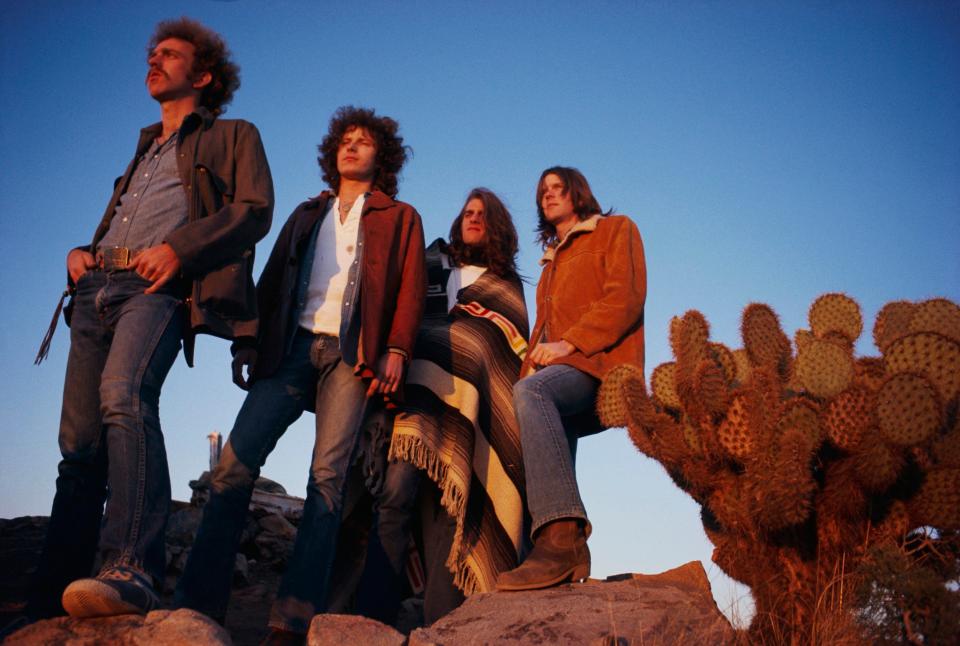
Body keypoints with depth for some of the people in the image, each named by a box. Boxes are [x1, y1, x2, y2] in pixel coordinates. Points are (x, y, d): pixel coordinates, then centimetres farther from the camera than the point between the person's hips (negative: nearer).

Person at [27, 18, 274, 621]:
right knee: (79, 442, -2)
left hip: (159, 287, -6)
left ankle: (132, 569, -41)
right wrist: (81, 253, 15)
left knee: (124, 396, -34)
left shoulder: (233, 136, 16)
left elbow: (255, 210, -1)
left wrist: (179, 246, -15)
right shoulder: (145, 150, 36)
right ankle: (48, 603, -1)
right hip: (97, 286, 7)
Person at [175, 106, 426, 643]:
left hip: (351, 353, -3)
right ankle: (197, 603, -10)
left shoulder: (400, 218, 17)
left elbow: (411, 290, 4)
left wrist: (396, 350, -11)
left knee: (328, 473, -15)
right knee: (235, 463, -11)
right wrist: (248, 341, 7)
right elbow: (272, 281, 20)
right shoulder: (308, 215, 28)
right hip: (293, 347, 4)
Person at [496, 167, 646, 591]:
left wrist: (569, 342, -14)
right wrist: (530, 367, 10)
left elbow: (625, 300, -3)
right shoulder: (552, 258, 35)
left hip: (597, 363, -8)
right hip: (555, 372, 8)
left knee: (532, 393, -36)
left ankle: (561, 539, -47)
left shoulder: (615, 230, 13)